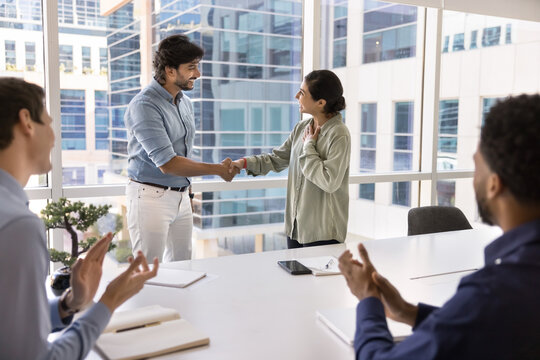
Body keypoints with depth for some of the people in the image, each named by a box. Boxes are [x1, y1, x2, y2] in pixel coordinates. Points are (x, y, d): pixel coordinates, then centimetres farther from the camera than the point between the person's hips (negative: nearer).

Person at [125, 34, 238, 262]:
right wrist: (219, 169, -15)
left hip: (181, 197, 8)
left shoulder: (185, 102, 9)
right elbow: (167, 163, -22)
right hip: (151, 197, -7)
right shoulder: (145, 105, -17)